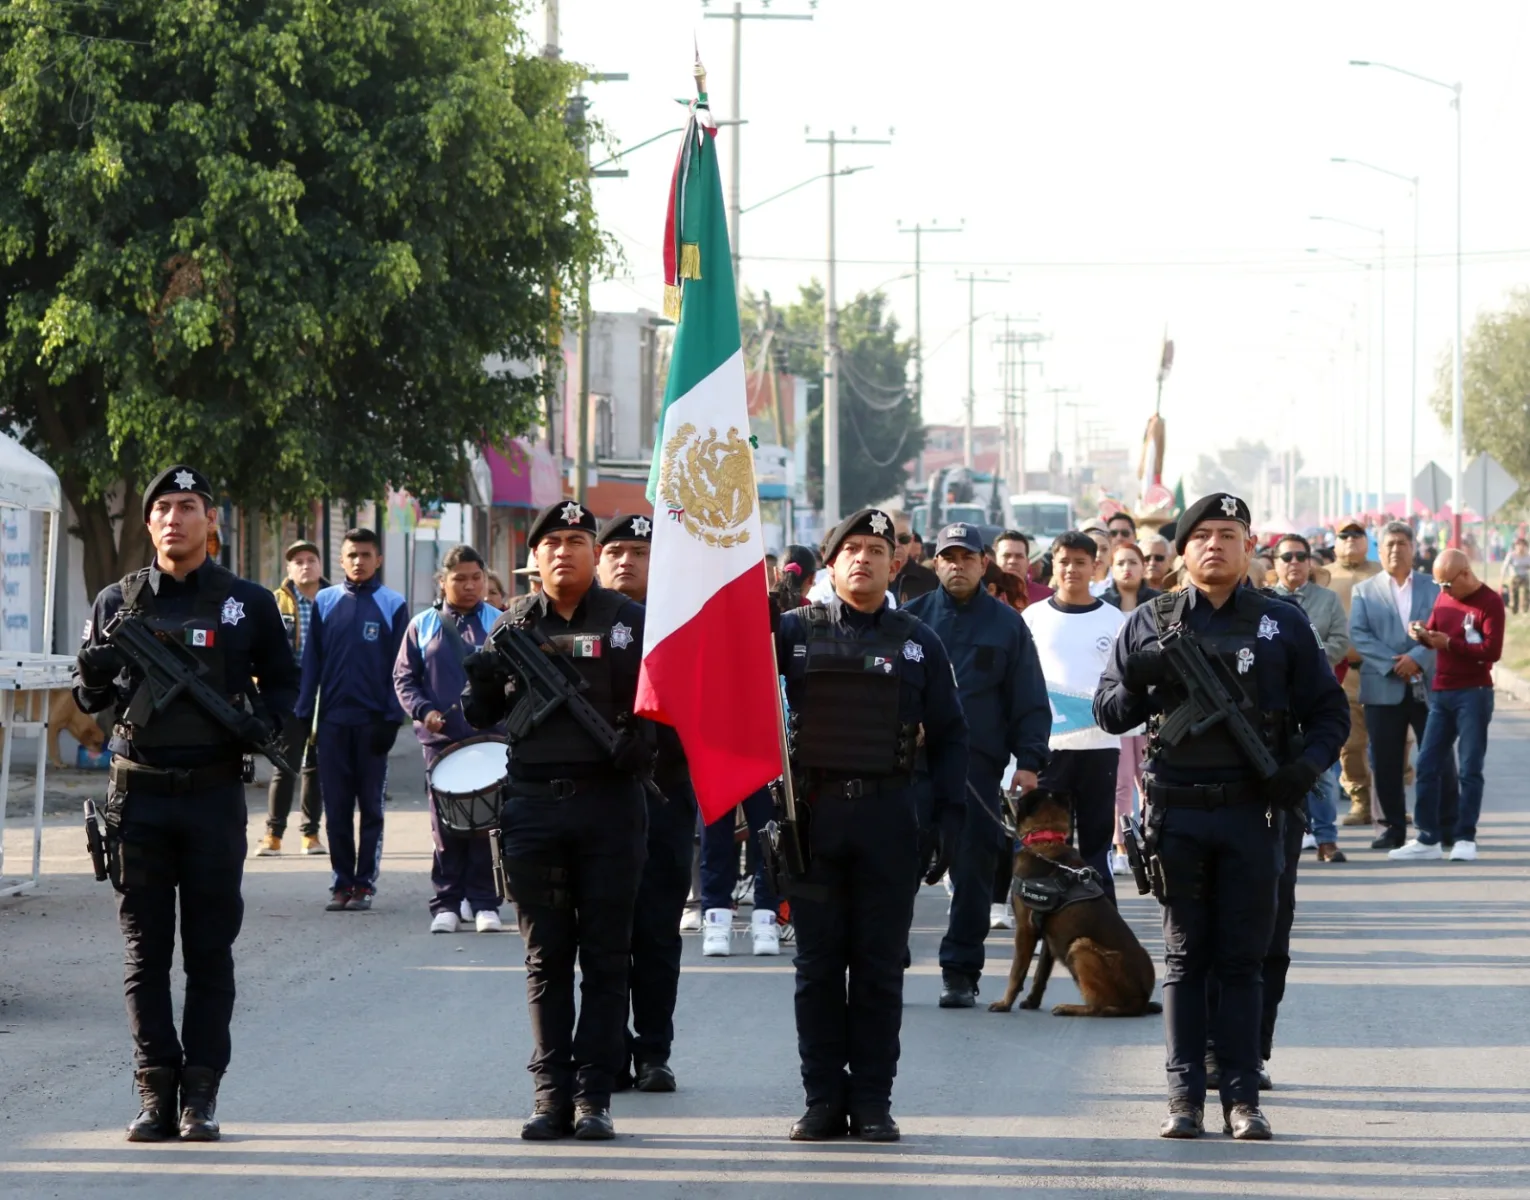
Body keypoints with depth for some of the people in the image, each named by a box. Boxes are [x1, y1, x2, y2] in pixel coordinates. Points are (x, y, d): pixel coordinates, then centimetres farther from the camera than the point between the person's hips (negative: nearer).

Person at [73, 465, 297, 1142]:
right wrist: (95, 671, -13)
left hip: (214, 794, -1)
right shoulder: (118, 602, 7)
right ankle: (155, 1092, 6)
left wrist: (264, 720, -8)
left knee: (210, 951, 1)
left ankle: (201, 1094, 4)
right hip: (138, 795, 1)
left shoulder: (248, 604, 5)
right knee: (145, 952, 2)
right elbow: (88, 699, 10)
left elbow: (282, 680, 13)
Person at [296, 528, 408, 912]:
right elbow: (311, 662, 7)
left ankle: (365, 883, 8)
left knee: (371, 807, 4)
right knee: (336, 808, 4)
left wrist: (392, 719, -8)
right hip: (333, 721, 2)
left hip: (372, 721, -2)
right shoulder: (324, 603, 6)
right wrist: (303, 715, 1)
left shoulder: (393, 606, 1)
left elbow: (399, 668, -1)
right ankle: (341, 883, 10)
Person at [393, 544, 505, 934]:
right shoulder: (423, 626, 9)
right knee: (445, 824, 1)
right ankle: (446, 904, 6)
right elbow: (404, 678, 10)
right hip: (441, 739, 1)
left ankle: (485, 904, 4)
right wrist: (423, 710, -7)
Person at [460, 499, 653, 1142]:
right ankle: (551, 1093, 8)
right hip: (534, 805, 2)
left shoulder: (629, 620, 4)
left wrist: (641, 739, -14)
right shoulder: (514, 623, 9)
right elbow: (483, 717, 11)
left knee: (605, 957, 0)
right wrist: (480, 682, -10)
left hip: (609, 804, -2)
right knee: (546, 959, 5)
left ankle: (594, 1094, 3)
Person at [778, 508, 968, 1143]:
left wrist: (948, 811, 0)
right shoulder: (796, 631, 6)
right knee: (817, 964, 3)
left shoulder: (918, 642, 9)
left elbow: (949, 735, 10)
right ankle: (823, 1098, 9)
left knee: (880, 966, 3)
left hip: (888, 812, 0)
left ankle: (872, 1100, 8)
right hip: (813, 811, 0)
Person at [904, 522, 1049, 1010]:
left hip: (979, 766, 0)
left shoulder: (1006, 624, 8)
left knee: (973, 872, 1)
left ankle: (961, 971, 9)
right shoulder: (913, 617, 9)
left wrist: (1029, 760, -2)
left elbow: (1030, 701, 8)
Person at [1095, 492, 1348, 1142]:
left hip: (1252, 813, -1)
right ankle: (1185, 1095, 6)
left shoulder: (1282, 624, 6)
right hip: (1177, 813, 1)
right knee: (1184, 958, 4)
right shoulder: (1150, 624, 8)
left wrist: (1307, 764, -10)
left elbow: (1329, 711, 9)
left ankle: (1242, 1096, 5)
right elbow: (1107, 714, 10)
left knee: (1243, 959, 2)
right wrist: (1135, 684, -11)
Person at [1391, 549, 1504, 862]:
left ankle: (1465, 839, 0)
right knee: (1427, 766, 4)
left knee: (1469, 769, -4)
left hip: (1473, 693, -7)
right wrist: (1423, 635, -1)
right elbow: (1434, 630, 22)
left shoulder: (1489, 602, -10)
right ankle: (1428, 839, 9)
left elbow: (1492, 651, -17)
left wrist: (1449, 643, -19)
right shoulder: (1444, 597, 12)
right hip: (1442, 693, 7)